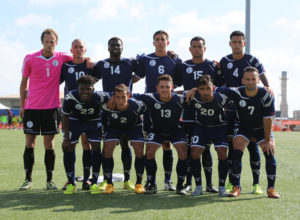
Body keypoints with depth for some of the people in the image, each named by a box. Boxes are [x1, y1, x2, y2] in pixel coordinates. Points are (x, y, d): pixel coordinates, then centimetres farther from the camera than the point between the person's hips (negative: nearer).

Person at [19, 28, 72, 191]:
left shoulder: (61, 58, 0)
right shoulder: (30, 59, -1)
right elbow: (23, 83, 7)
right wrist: (22, 106, 7)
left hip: (51, 107, 0)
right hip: (31, 108, 0)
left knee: (49, 143, 3)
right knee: (29, 143, 2)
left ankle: (50, 180, 10)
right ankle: (28, 180, 12)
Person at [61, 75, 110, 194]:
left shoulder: (100, 97, -33)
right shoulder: (70, 98, -31)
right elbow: (65, 117, -15)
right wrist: (67, 138, -14)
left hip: (94, 122, 0)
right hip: (75, 121, 1)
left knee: (96, 147, -12)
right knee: (68, 148, -6)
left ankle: (94, 183, 2)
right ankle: (71, 183, 8)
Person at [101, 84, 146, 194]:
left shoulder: (136, 105, -34)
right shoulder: (108, 106, -34)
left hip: (134, 126, -1)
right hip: (114, 126, 1)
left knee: (139, 150, -18)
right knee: (107, 149, -17)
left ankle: (139, 184, 1)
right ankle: (109, 184, -2)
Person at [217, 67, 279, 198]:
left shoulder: (266, 95, -23)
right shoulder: (236, 93, -23)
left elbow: (267, 119, -20)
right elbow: (216, 91, -10)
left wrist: (267, 140, -18)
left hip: (262, 129, 0)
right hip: (243, 127, 0)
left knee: (270, 154, -15)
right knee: (237, 153, -18)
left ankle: (271, 188, -2)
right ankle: (236, 187, -6)